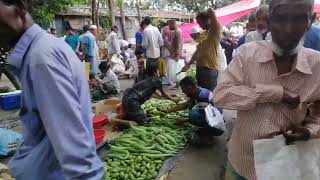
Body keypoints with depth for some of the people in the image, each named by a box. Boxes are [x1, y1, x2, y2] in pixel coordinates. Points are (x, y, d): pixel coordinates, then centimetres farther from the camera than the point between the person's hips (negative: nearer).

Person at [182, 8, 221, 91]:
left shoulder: (215, 31, -8)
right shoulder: (204, 33, 16)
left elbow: (211, 11, -23)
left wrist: (210, 11, 0)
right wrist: (188, 64, 17)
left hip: (210, 69, -8)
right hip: (200, 67, 8)